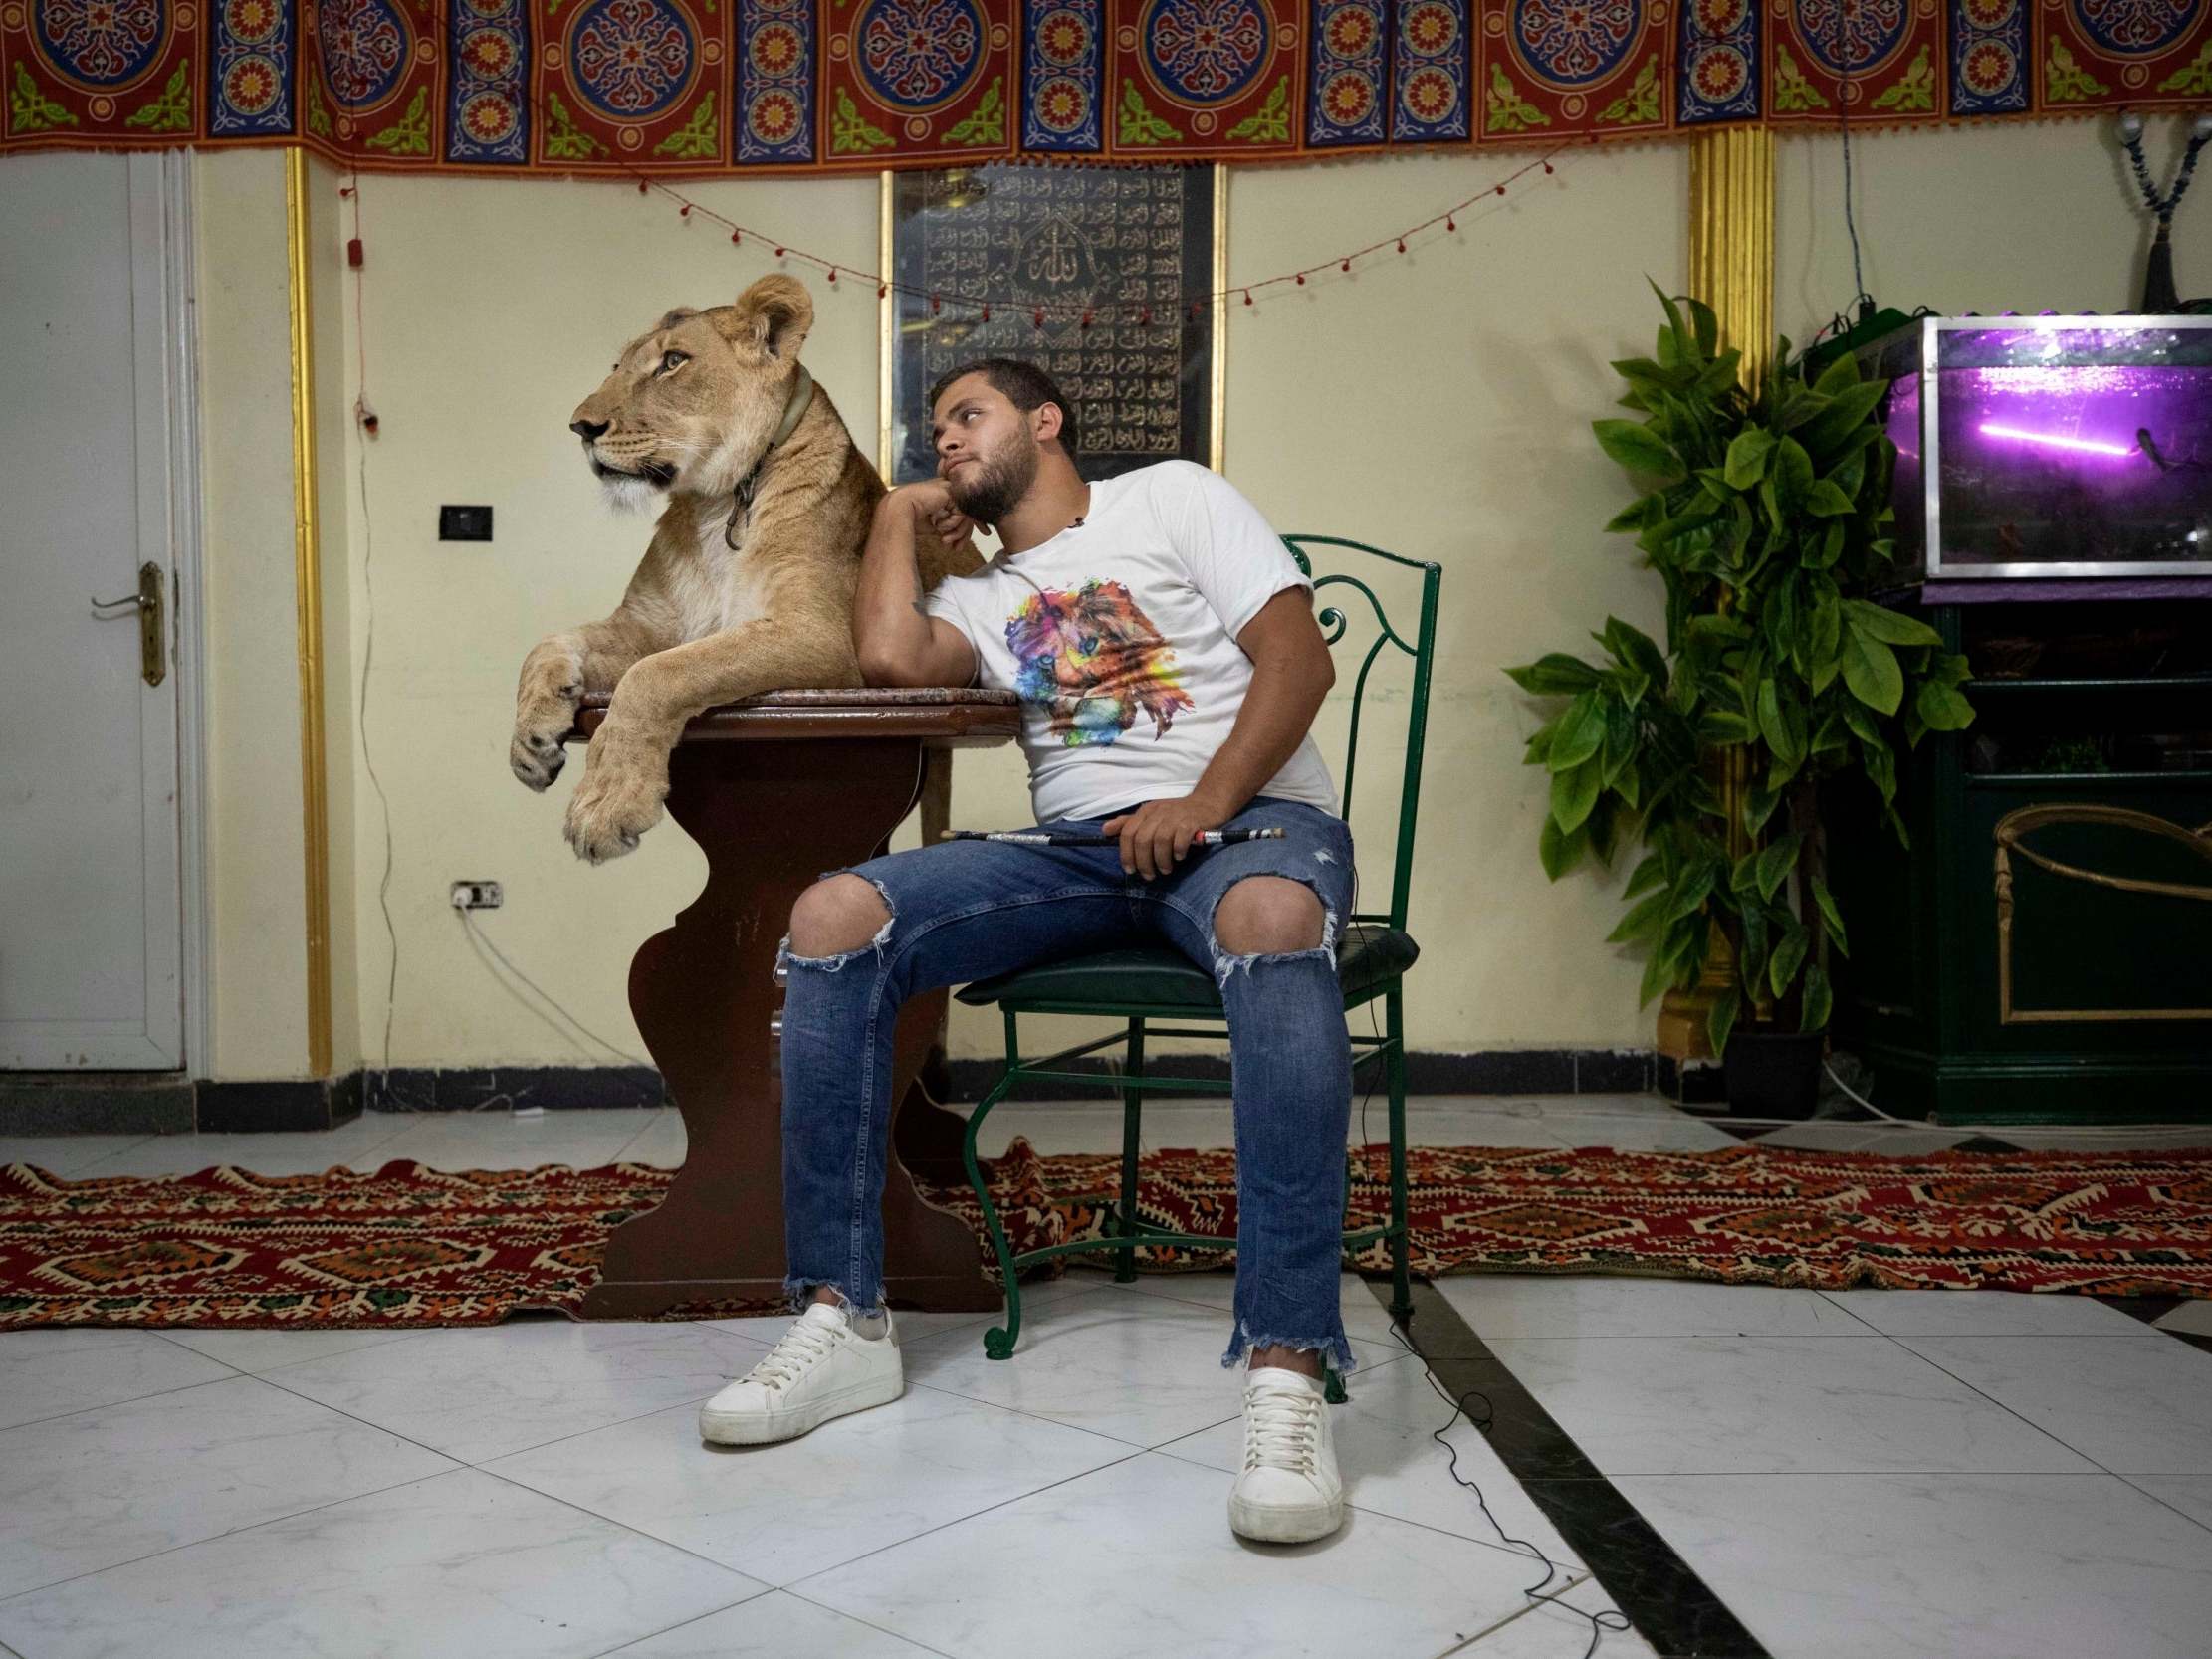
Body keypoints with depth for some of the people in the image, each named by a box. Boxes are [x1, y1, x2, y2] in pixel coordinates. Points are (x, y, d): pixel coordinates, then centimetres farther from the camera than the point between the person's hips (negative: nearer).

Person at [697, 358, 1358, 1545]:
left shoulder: (1171, 499, 13)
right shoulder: (984, 599, 24)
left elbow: (1299, 657, 0)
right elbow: (892, 657, 0)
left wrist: (1207, 803, -16)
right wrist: (899, 511, 17)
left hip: (1252, 816, -4)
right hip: (1081, 847, 4)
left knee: (1274, 922, -42)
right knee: (833, 916, -19)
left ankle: (1285, 1374, -46)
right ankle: (844, 1318, -18)